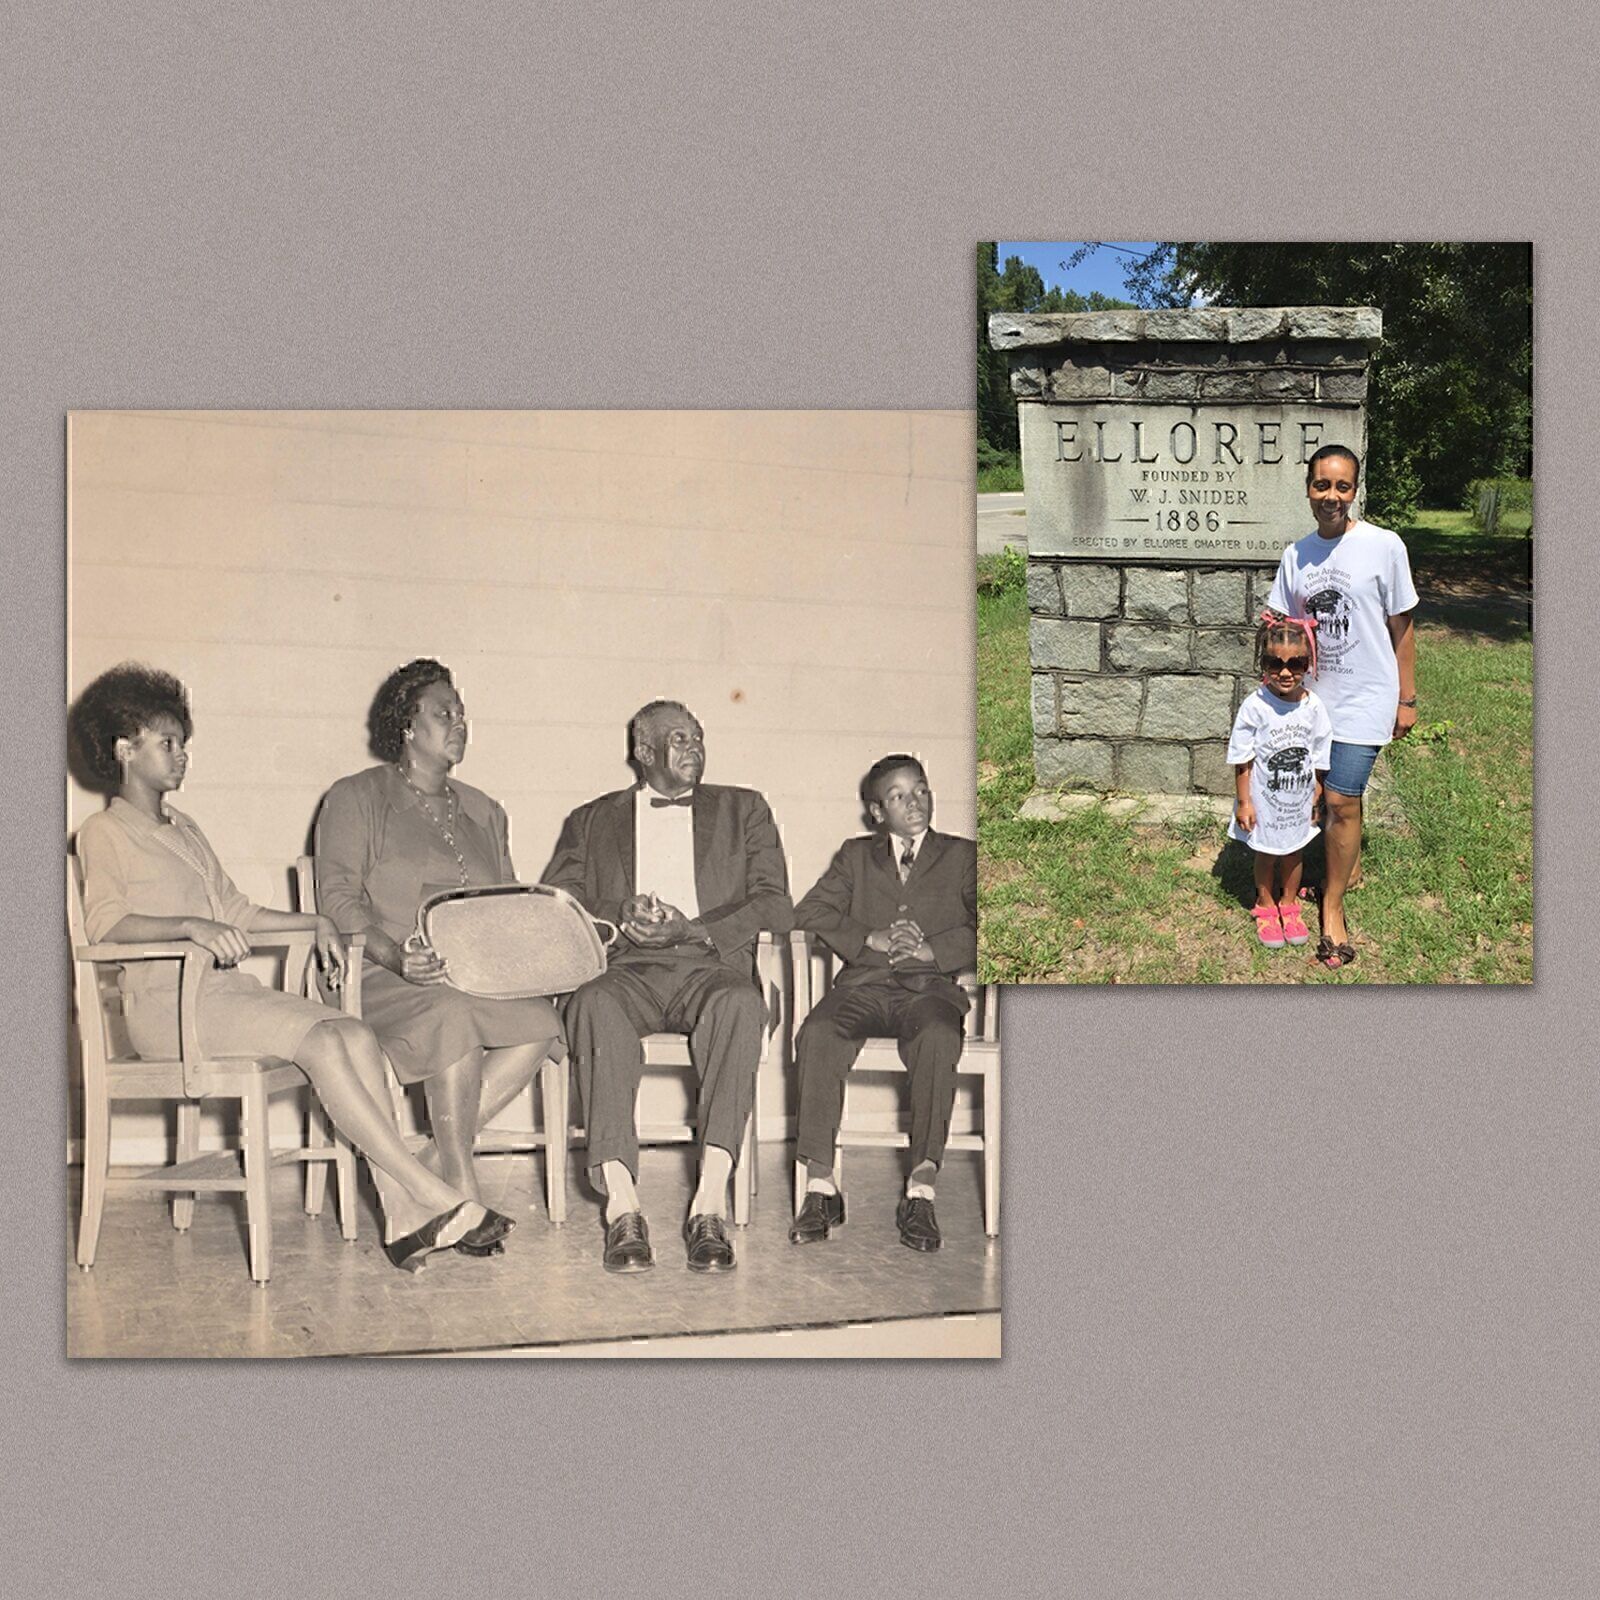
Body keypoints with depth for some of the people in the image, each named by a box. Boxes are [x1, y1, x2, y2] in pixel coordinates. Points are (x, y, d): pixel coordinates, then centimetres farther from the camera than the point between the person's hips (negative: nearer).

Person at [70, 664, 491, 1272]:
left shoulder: (185, 830, 28)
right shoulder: (104, 833, 4)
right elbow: (106, 923, -12)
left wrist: (314, 923, 16)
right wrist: (192, 926, -28)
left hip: (229, 988, 7)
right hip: (167, 1000, -7)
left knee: (357, 1034, -21)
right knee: (320, 1041, -29)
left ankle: (402, 1216, -31)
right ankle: (433, 1195, -31)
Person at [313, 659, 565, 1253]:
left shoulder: (483, 812, 24)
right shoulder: (357, 798, 7)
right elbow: (338, 896, -5)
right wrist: (394, 953, -23)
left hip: (479, 979, 5)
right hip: (381, 979, -5)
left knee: (540, 1023, -27)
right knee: (454, 1013, -38)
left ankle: (434, 1166, -20)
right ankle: (462, 1188, -30)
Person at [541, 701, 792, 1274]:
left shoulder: (744, 810, 22)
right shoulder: (591, 821, 24)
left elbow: (776, 905, 9)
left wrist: (692, 929, -7)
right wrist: (620, 918, -9)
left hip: (711, 964, 0)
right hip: (627, 968, 0)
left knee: (741, 1004, -37)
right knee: (596, 1005, -36)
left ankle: (711, 1200, -44)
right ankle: (621, 1205, -43)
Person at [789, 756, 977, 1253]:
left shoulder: (962, 857, 18)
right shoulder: (856, 856, 23)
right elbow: (808, 912, 8)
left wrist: (932, 949, -12)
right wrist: (872, 939, -7)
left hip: (930, 985, -1)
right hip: (863, 984, 2)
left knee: (939, 1039, -37)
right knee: (817, 1034, -31)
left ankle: (920, 1192, -38)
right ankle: (820, 1187, -30)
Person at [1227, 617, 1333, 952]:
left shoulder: (1314, 707, -13)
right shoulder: (1255, 707, -21)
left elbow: (1319, 760, 0)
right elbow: (1243, 761, -13)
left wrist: (1316, 797, 5)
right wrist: (1244, 802, -10)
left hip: (1299, 801, 3)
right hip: (1265, 800, -3)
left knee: (1295, 851, 21)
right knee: (1266, 854, 16)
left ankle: (1289, 903, 43)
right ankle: (1265, 906, 39)